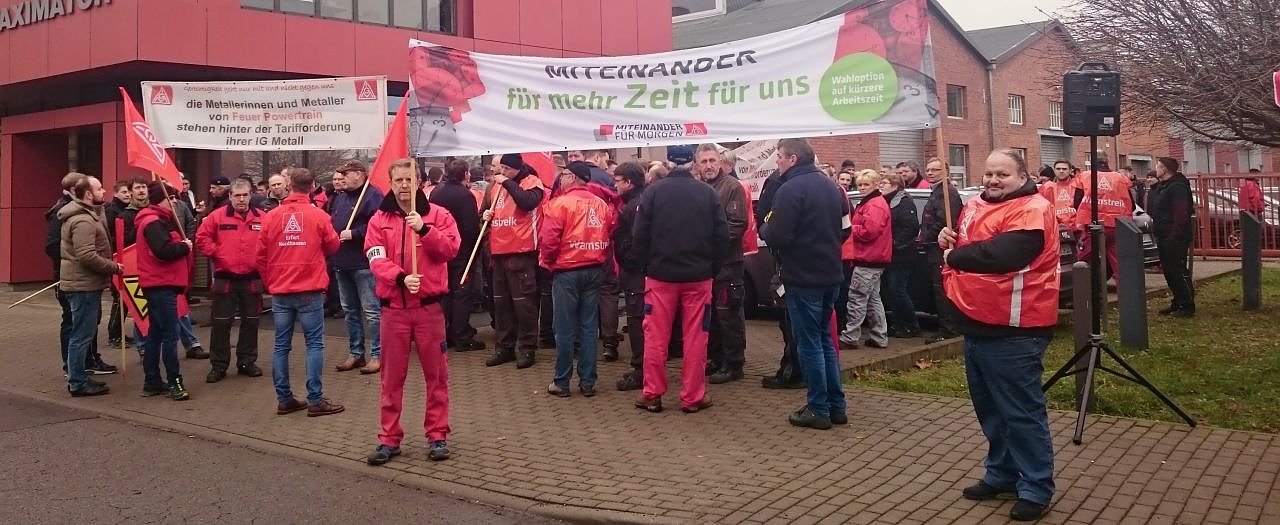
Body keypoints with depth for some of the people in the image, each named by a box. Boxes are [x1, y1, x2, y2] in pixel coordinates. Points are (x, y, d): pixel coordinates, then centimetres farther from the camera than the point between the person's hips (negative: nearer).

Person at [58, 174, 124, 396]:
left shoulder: (84, 215, 15)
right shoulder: (83, 220, -19)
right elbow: (87, 256, -27)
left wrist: (111, 266, 14)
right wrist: (114, 267, -16)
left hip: (84, 283, 11)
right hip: (84, 285, -11)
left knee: (83, 333, 17)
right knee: (82, 334, -4)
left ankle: (77, 378, 26)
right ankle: (78, 383, 2)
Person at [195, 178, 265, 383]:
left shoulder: (262, 218, 2)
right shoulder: (217, 216, -2)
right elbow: (202, 238, 1)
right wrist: (217, 253, -7)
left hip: (252, 279, 2)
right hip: (225, 278, -2)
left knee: (250, 322, 10)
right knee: (221, 323, 2)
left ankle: (247, 362, 22)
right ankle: (218, 365, 10)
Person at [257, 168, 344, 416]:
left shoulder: (272, 216, 0)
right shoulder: (318, 215, -7)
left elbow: (261, 255, 5)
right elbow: (333, 246, 6)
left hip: (280, 291, 3)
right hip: (310, 291, -3)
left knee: (281, 345, 9)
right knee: (314, 344, 2)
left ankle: (284, 399, 14)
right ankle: (315, 400, 1)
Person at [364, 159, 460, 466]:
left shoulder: (437, 214, 3)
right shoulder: (379, 220, 5)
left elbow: (451, 249, -8)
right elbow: (376, 260, -6)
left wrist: (424, 229, -21)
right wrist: (401, 277, -24)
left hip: (430, 306, -1)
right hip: (393, 308, 1)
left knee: (436, 374, 5)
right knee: (392, 376, 7)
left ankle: (437, 435, 15)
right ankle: (389, 438, 16)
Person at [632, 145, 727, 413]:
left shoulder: (653, 192, -6)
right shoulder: (708, 193, -2)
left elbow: (640, 235, -6)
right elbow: (722, 235, -1)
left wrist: (646, 266, 7)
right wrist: (713, 269, 9)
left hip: (661, 274, 0)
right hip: (698, 276, 1)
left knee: (656, 338, 7)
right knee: (695, 337, 6)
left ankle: (652, 394, 12)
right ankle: (693, 397, 9)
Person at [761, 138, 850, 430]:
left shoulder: (790, 190, -16)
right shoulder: (831, 187, 9)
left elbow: (777, 238, -21)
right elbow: (845, 230, 16)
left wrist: (765, 228, -1)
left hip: (803, 278, -8)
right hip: (831, 275, 8)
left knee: (809, 343, 1)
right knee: (825, 339, 17)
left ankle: (818, 409, 7)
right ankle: (837, 406, 21)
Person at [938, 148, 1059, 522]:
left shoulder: (1032, 209, -15)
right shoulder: (976, 206, 13)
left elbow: (1003, 253, -29)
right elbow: (961, 241, 25)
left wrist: (954, 255, -14)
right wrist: (947, 238, 1)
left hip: (1014, 330, -9)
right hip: (977, 323, 9)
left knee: (1021, 411, -1)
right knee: (990, 407, 19)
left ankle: (1036, 488, 11)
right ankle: (1002, 474, 33)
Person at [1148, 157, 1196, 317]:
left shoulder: (1177, 186, -15)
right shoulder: (1160, 187, 16)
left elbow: (1181, 214, -23)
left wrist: (1174, 236, -26)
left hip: (1175, 237, -10)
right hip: (1163, 237, 10)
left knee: (1178, 271, -7)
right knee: (1168, 271, 13)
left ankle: (1187, 305, -1)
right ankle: (1178, 303, 21)